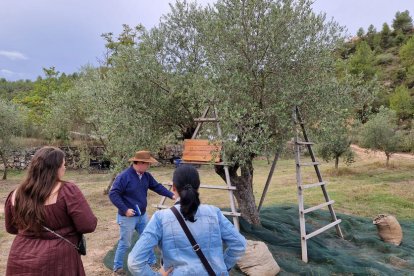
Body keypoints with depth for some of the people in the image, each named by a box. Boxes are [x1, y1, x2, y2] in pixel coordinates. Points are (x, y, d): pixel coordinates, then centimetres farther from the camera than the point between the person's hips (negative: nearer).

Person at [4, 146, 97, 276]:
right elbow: (88, 226, -18)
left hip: (20, 262, 5)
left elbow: (11, 228, 13)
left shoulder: (16, 194, -1)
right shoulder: (67, 191, -17)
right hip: (57, 264, -4)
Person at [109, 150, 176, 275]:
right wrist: (125, 209, -25)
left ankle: (152, 262, 36)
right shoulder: (123, 176, -23)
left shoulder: (146, 176, 0)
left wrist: (172, 195, 1)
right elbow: (113, 194, -22)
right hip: (128, 217, -7)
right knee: (125, 243, 7)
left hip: (142, 215, 7)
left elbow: (157, 186, 9)